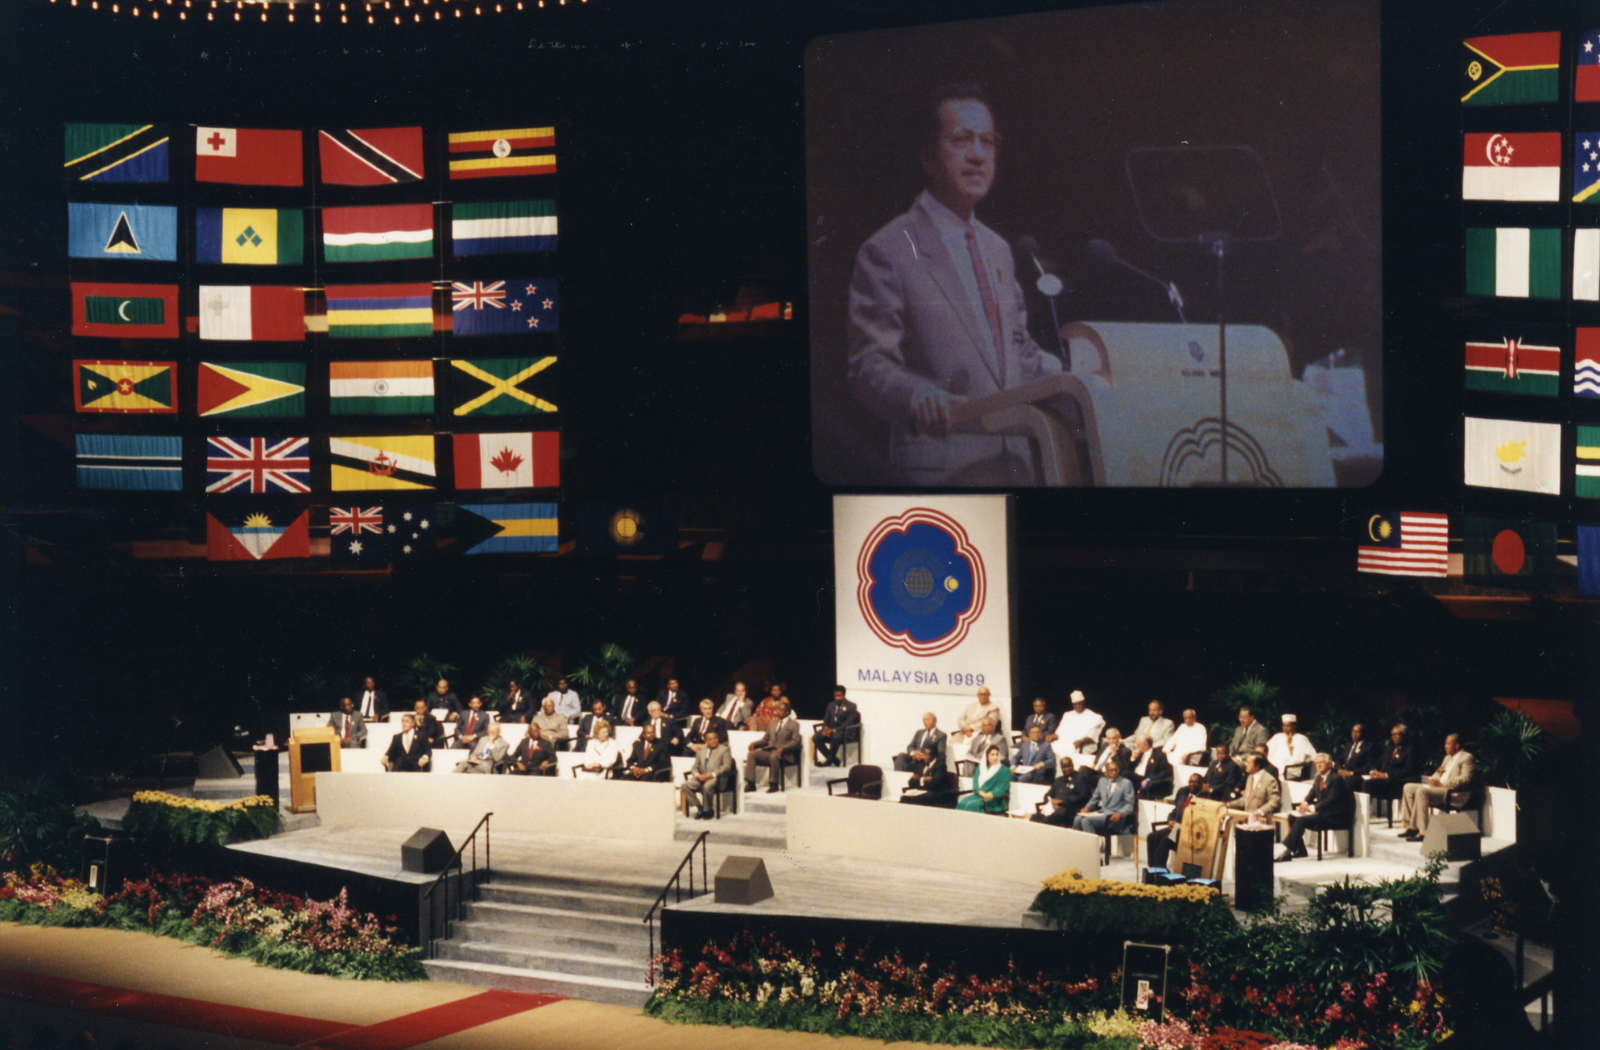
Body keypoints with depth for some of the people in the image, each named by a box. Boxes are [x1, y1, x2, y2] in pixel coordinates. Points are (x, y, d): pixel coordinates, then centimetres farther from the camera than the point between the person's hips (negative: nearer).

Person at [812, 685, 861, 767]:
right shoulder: (831, 705, 19)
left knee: (836, 737, -40)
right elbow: (826, 720, 16)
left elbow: (848, 723, -11)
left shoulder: (851, 706, 0)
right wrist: (825, 728, -9)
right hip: (830, 729, 6)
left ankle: (829, 760, -20)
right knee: (816, 737, -22)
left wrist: (834, 730, -22)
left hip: (845, 732, -6)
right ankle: (833, 759, -13)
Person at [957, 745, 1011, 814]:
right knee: (963, 803, -30)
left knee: (973, 805, -35)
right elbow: (975, 785, 7)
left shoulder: (1005, 771, 9)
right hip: (979, 795, 4)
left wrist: (990, 795, -23)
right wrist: (983, 794, -15)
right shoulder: (980, 768, 20)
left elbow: (1002, 789, -3)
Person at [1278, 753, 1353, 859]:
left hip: (1334, 816, -9)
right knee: (1292, 817, -4)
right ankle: (1299, 850, -3)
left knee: (1301, 820, -25)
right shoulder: (1319, 777, 14)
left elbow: (1331, 800, -21)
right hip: (1322, 811, 9)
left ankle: (1286, 851, -23)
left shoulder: (1336, 779, -14)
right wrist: (1305, 804, -8)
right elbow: (1312, 794, 15)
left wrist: (1312, 808, -24)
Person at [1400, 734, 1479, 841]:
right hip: (1439, 787, 10)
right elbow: (1439, 772, 29)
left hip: (1455, 792, -10)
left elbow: (1465, 779, -18)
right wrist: (1433, 780, 2)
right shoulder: (1448, 758, 24)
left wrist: (1442, 783, -22)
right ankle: (1412, 827, -4)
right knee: (1408, 788, 2)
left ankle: (1423, 831, -33)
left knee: (1421, 791, -31)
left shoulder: (1467, 758, -6)